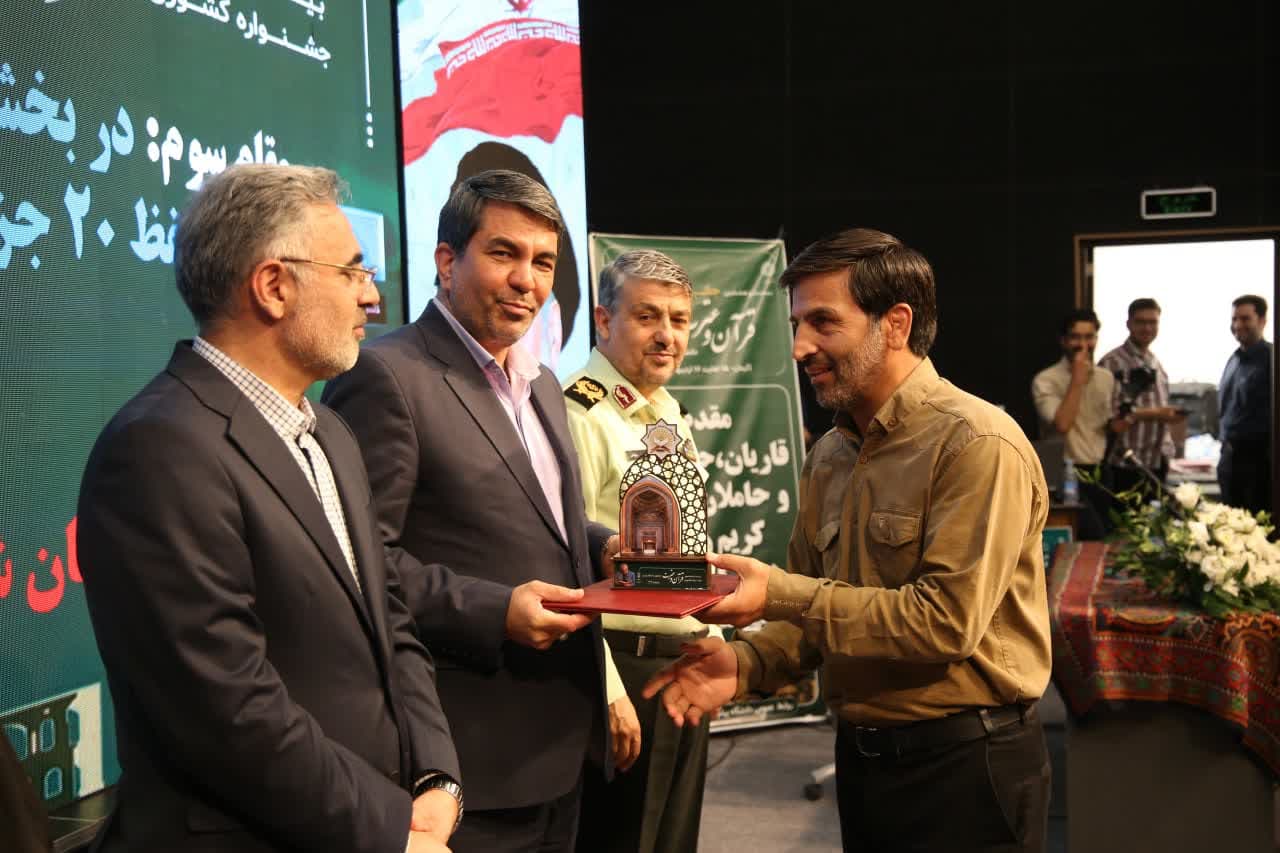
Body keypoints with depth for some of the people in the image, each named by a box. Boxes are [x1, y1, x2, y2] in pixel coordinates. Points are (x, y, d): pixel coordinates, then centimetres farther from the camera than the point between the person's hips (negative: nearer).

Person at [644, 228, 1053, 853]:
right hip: (859, 756, 7)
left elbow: (948, 620, -24)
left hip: (964, 769, -6)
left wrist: (780, 593, -23)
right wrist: (747, 662, -8)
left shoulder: (978, 445, -17)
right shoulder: (828, 457, 6)